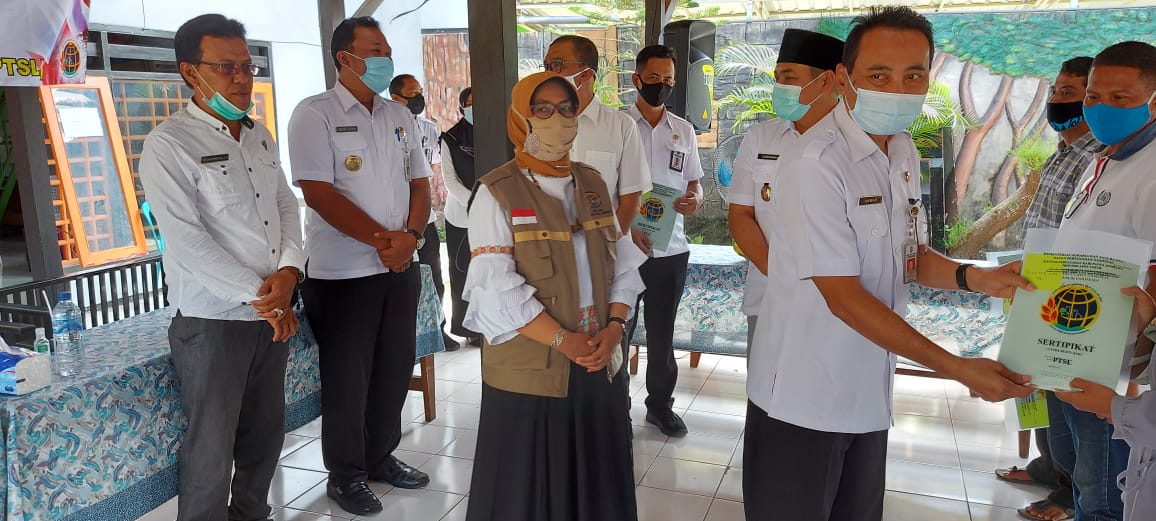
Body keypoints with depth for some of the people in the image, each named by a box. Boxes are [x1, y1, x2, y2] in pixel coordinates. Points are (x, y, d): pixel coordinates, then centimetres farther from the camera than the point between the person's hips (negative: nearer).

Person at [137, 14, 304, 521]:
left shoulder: (260, 136, 11)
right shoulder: (168, 144, -10)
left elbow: (286, 207, 11)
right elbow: (186, 239, -17)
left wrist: (288, 272, -7)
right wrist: (259, 296, -15)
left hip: (272, 313, 6)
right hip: (212, 321, -6)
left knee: (265, 434, 16)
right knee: (211, 450, 2)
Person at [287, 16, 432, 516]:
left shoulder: (400, 116, 11)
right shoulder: (315, 114, -8)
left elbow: (419, 183, 10)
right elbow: (318, 193, -17)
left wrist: (411, 236, -9)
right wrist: (383, 240, -18)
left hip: (401, 267, 6)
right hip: (342, 272, -6)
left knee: (395, 368, 13)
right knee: (347, 377, 5)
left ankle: (381, 456, 32)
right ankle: (345, 474, 23)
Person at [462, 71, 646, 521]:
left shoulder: (592, 184, 9)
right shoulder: (497, 192, -9)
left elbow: (623, 265, 7)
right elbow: (497, 290, -16)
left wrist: (613, 328, -8)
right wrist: (564, 340, -18)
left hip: (600, 364, 5)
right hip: (527, 369, -5)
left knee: (596, 482, 17)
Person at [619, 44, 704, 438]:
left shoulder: (684, 131, 9)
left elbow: (694, 183, 14)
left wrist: (695, 199, -9)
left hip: (672, 248, 4)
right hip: (624, 247, -3)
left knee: (663, 332, 14)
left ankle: (660, 403, 28)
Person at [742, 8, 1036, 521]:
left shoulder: (903, 153, 6)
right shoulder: (816, 161, -21)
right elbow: (843, 297, -22)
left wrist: (974, 277, -7)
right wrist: (958, 368, -18)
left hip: (870, 393, 8)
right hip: (804, 398, -7)